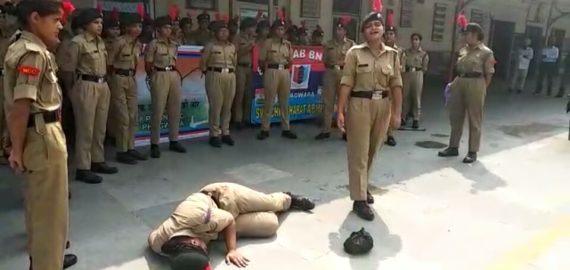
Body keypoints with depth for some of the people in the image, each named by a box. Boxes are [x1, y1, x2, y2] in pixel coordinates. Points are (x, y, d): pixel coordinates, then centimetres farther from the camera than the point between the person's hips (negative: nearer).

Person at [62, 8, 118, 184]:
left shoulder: (101, 42, 12)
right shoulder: (77, 42, -10)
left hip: (103, 86, 7)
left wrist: (103, 83, 16)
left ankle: (98, 161, 25)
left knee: (100, 127, 12)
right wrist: (74, 88, 3)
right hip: (86, 87, -7)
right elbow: (68, 69, -7)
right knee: (85, 128, -2)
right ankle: (83, 168, 5)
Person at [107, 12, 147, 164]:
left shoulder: (139, 44, 9)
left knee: (133, 117, 9)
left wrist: (131, 73, 12)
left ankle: (131, 148, 19)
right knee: (123, 117, -5)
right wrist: (115, 75, -1)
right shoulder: (119, 42, -13)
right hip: (119, 80, -7)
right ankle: (121, 151, 4)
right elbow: (108, 63, -9)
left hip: (132, 80, 7)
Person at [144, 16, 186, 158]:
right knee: (158, 111, -3)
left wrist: (178, 74, 12)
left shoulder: (174, 44, 14)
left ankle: (174, 141, 20)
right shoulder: (153, 44, -4)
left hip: (174, 76, 6)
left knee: (175, 110, 9)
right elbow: (148, 65, -1)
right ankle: (154, 144, 4)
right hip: (160, 77, -6)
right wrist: (155, 76, 8)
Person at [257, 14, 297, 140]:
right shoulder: (267, 42, 0)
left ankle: (286, 129, 16)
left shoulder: (288, 44, 12)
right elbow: (261, 61, 2)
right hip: (272, 72, -4)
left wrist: (289, 60, 1)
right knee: (269, 101, -2)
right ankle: (265, 129, 6)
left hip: (285, 72, 4)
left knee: (285, 102, 8)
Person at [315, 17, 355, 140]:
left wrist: (343, 63, -11)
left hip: (345, 75, -2)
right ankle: (326, 130, 10)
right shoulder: (329, 44, 10)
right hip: (330, 74, 2)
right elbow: (324, 60, 10)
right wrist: (332, 64, -4)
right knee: (328, 102, 3)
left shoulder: (351, 44, 3)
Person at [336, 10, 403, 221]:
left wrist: (397, 113, -2)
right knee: (359, 152, 0)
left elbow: (396, 85, 4)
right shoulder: (355, 53, -4)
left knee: (372, 151, 16)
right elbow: (346, 83, -7)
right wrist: (340, 111, -13)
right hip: (359, 105, -4)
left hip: (383, 105, 4)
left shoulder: (392, 54, 6)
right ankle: (359, 199, 7)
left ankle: (362, 186, 37)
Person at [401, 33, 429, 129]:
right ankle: (403, 117, 12)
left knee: (416, 97, 0)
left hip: (418, 75, -2)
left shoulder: (423, 54, 3)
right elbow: (403, 64, 7)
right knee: (405, 96, 1)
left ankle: (416, 119, 6)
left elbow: (424, 68, 3)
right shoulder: (406, 52, 10)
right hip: (407, 75, 2)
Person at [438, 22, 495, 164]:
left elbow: (488, 74, -5)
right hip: (459, 84, 7)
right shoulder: (463, 50, 11)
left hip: (475, 85, -7)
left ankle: (473, 151, 12)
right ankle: (453, 147, 24)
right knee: (455, 117, 11)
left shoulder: (486, 52, -7)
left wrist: (482, 90, -4)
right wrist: (454, 83, 8)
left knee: (474, 120, 3)